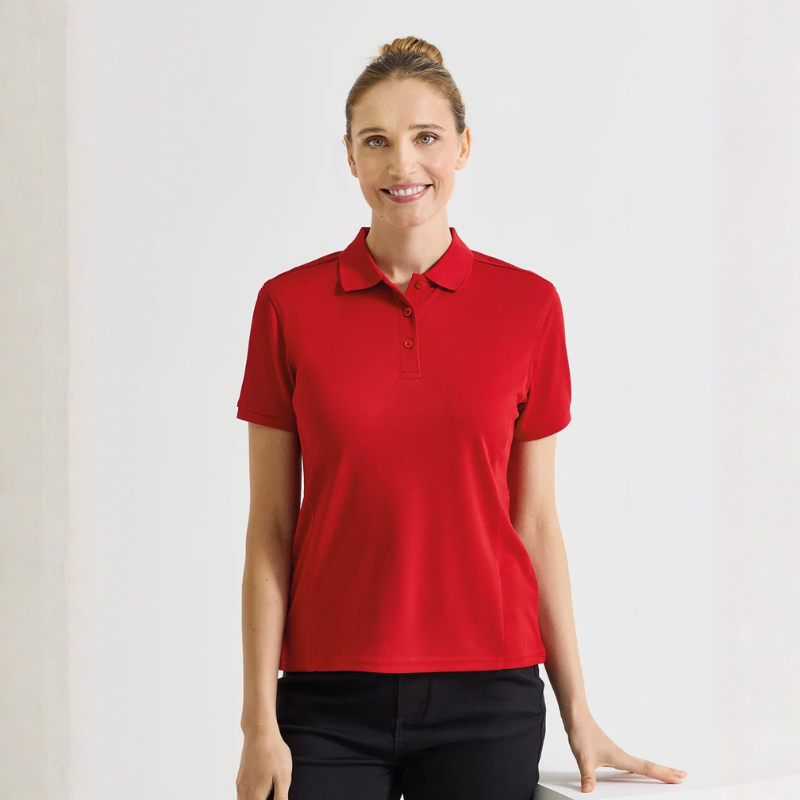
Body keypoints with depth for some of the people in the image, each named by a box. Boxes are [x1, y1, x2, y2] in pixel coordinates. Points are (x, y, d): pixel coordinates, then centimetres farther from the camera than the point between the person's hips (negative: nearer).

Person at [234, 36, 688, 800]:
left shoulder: (528, 304, 0)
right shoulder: (289, 304, -1)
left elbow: (534, 521, 4)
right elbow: (270, 529, 0)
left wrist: (578, 714, 5)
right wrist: (259, 722, -4)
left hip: (486, 696, 1)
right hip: (330, 701, 0)